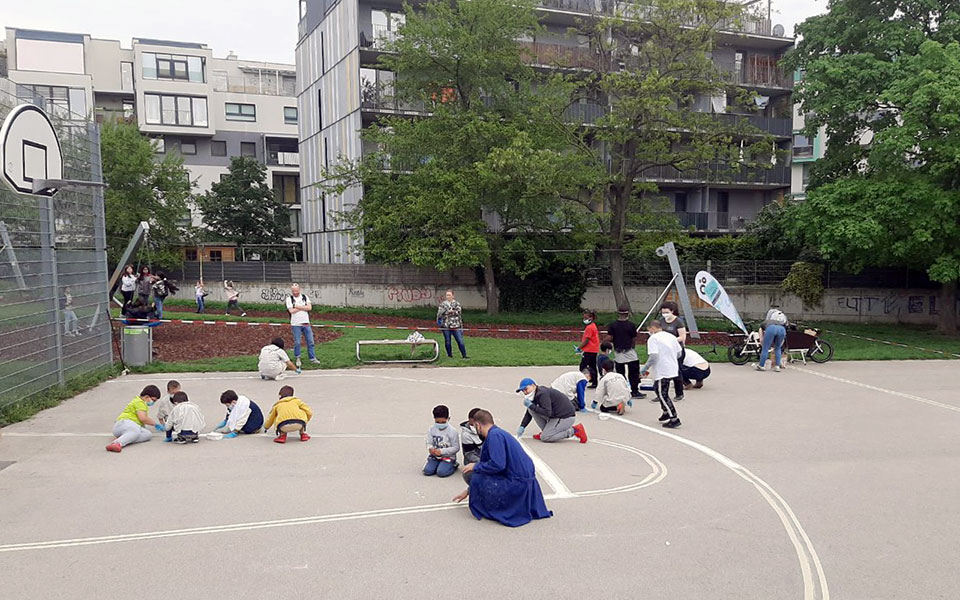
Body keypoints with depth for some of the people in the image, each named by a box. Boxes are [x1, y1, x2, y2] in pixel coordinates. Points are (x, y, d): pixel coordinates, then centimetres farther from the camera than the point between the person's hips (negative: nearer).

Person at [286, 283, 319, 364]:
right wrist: (303, 307, -7)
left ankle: (313, 358, 11)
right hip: (296, 324, -3)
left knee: (310, 341, 4)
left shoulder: (305, 297, 9)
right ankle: (298, 359, 12)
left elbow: (309, 308, -4)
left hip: (306, 323, 3)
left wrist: (298, 307, -10)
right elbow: (291, 311, -13)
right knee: (297, 342, -1)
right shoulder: (289, 299, 0)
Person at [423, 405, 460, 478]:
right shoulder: (431, 429, 2)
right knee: (427, 471, -18)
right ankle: (438, 465, 12)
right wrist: (430, 448, -20)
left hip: (448, 457, -3)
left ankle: (453, 466, 6)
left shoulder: (452, 431, -10)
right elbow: (429, 443, 6)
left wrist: (441, 451, -19)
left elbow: (456, 447, -10)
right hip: (434, 456, 4)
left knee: (441, 472, -24)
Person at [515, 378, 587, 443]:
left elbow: (547, 413, -29)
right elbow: (529, 413, 14)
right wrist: (522, 427, 2)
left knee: (544, 438, -14)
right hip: (556, 416, 10)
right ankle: (546, 432, 9)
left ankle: (574, 430, -8)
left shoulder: (542, 394, -21)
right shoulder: (535, 395, 9)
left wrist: (531, 406, -22)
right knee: (531, 409, 2)